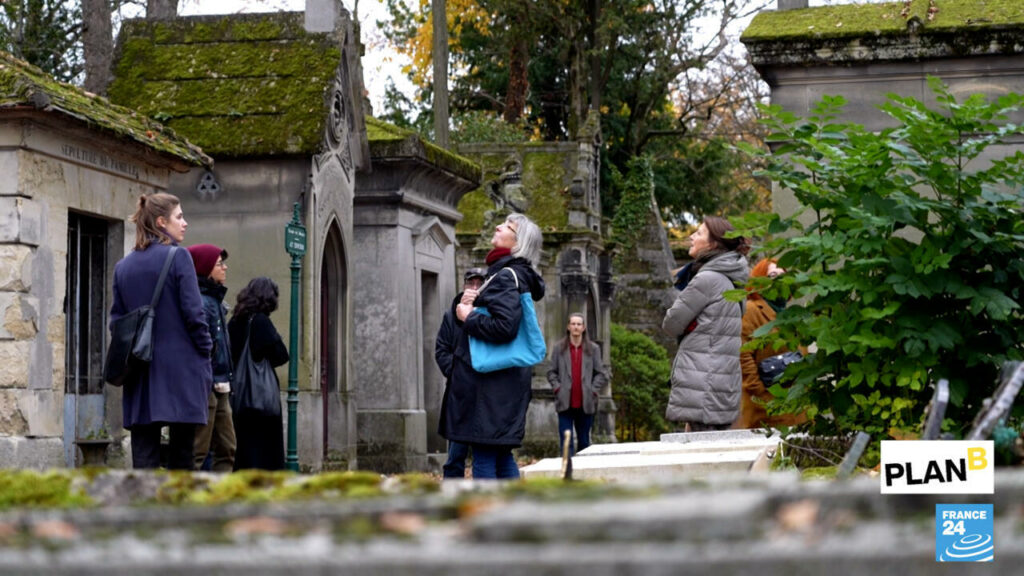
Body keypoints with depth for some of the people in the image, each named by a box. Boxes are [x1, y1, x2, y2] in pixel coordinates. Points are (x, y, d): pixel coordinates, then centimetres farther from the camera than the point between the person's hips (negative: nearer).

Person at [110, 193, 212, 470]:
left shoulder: (123, 266, 10)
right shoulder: (178, 257, -6)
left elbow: (117, 320, 11)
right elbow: (193, 313, -10)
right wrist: (206, 355, -2)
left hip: (140, 373, 4)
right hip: (180, 370, -4)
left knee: (144, 454, 2)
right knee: (181, 450, 3)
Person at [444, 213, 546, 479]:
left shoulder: (506, 277, -13)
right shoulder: (512, 274, 17)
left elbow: (504, 326, -26)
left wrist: (468, 316, -12)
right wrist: (468, 303, 1)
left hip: (491, 381, -10)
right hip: (506, 382, 10)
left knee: (483, 457, -7)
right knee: (501, 455, 13)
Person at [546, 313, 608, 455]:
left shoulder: (593, 349, 6)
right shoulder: (559, 348, 5)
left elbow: (601, 374, 6)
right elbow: (551, 372, 7)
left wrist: (593, 390, -5)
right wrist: (557, 388, -6)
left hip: (586, 404, 1)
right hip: (565, 403, -1)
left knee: (584, 441, 9)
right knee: (565, 440, -7)